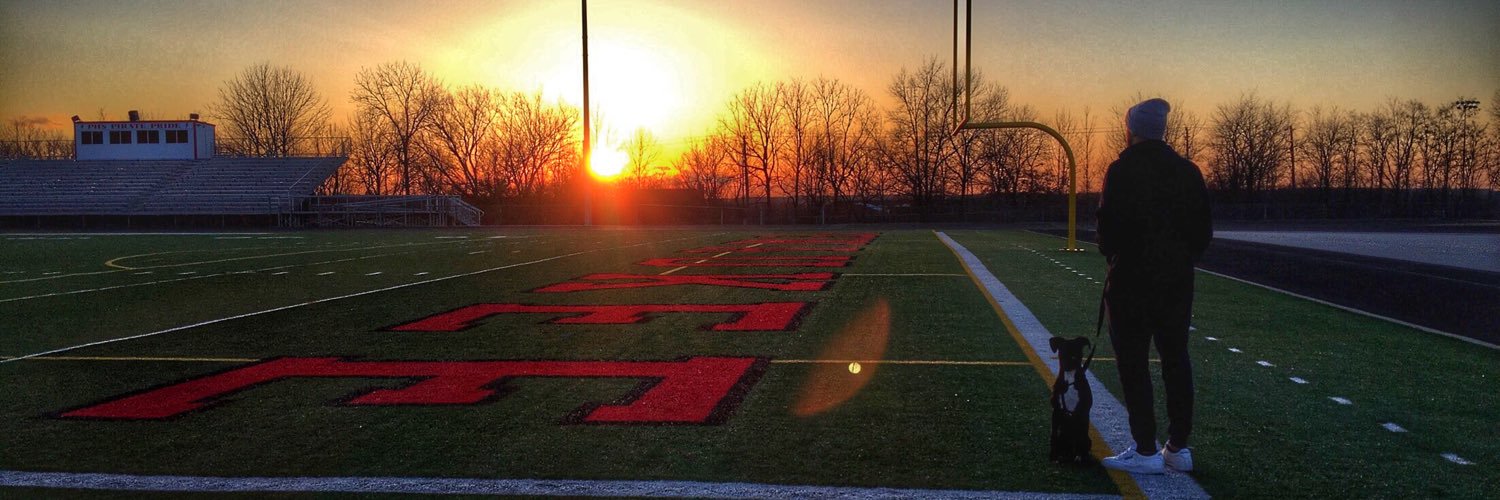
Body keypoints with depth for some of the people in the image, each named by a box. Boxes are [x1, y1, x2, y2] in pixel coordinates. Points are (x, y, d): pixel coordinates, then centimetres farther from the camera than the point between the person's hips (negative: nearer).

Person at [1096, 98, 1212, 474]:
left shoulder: (1123, 170, -11)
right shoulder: (1187, 170, 6)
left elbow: (1109, 227, -15)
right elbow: (1204, 231, 7)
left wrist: (1113, 256, 4)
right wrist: (1181, 259, 17)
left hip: (1132, 280, -6)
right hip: (1177, 280, 6)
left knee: (1134, 363, 1)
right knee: (1176, 359, 13)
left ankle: (1146, 451, 1)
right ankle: (1178, 447, 18)